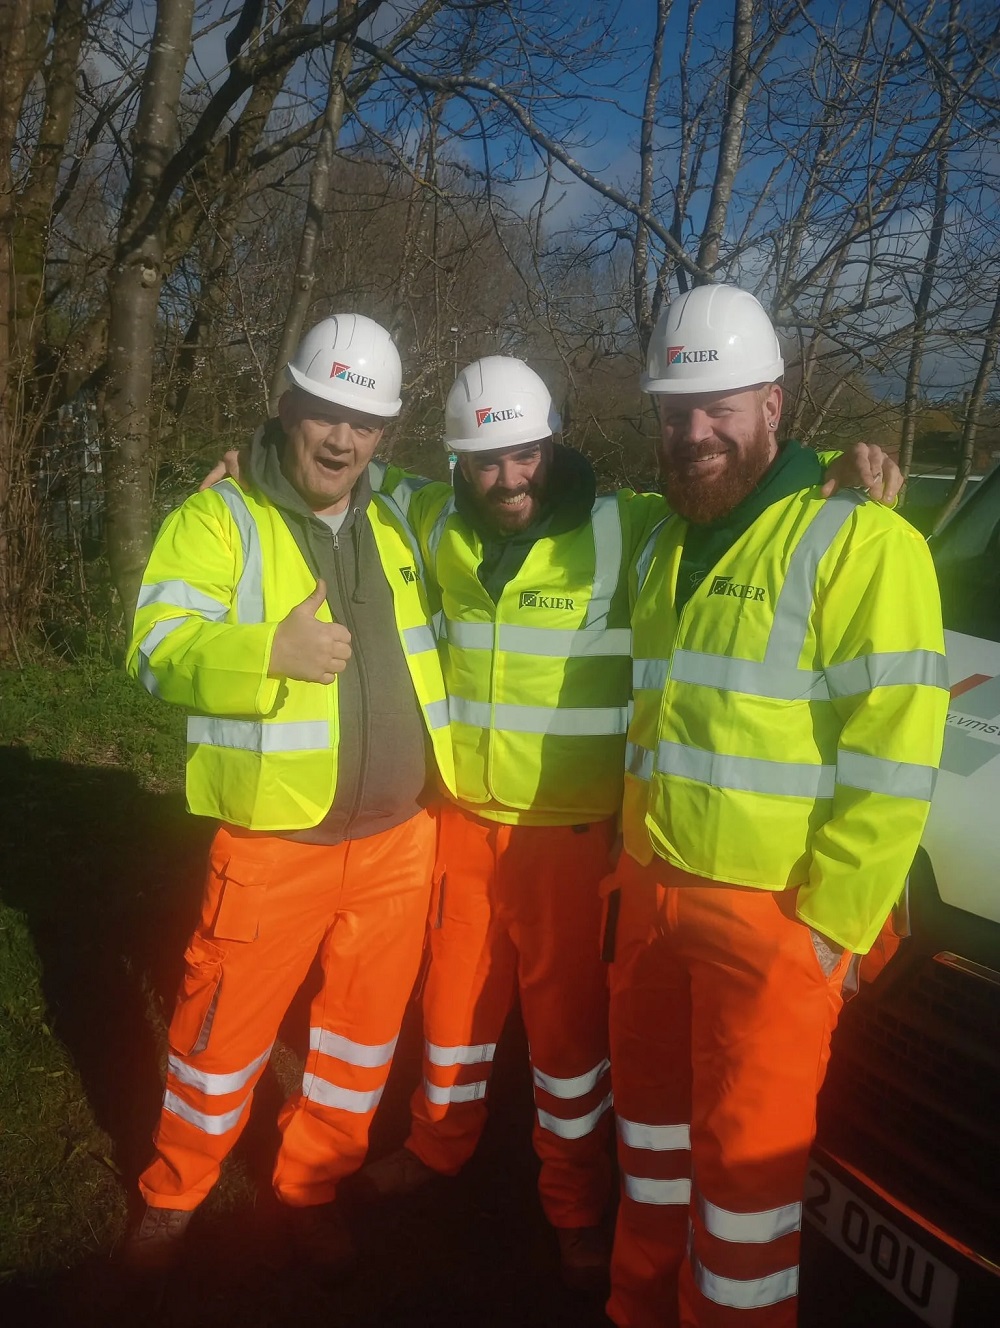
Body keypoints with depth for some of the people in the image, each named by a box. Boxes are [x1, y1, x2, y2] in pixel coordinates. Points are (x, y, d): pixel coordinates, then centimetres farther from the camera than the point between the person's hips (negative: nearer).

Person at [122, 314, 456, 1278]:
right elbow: (157, 646, -13)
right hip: (274, 838, -4)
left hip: (398, 835, 5)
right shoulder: (221, 516, -3)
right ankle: (173, 1198, 36)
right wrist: (269, 652, -30)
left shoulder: (395, 523, 13)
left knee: (362, 1028, 15)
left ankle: (310, 1188, 38)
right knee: (226, 1027, 10)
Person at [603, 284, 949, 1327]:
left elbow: (894, 753, -18)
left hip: (769, 912, -7)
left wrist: (829, 920, -16)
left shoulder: (856, 540, -14)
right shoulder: (664, 548, 12)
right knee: (651, 1112, 21)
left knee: (745, 1148, 6)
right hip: (652, 891, 8)